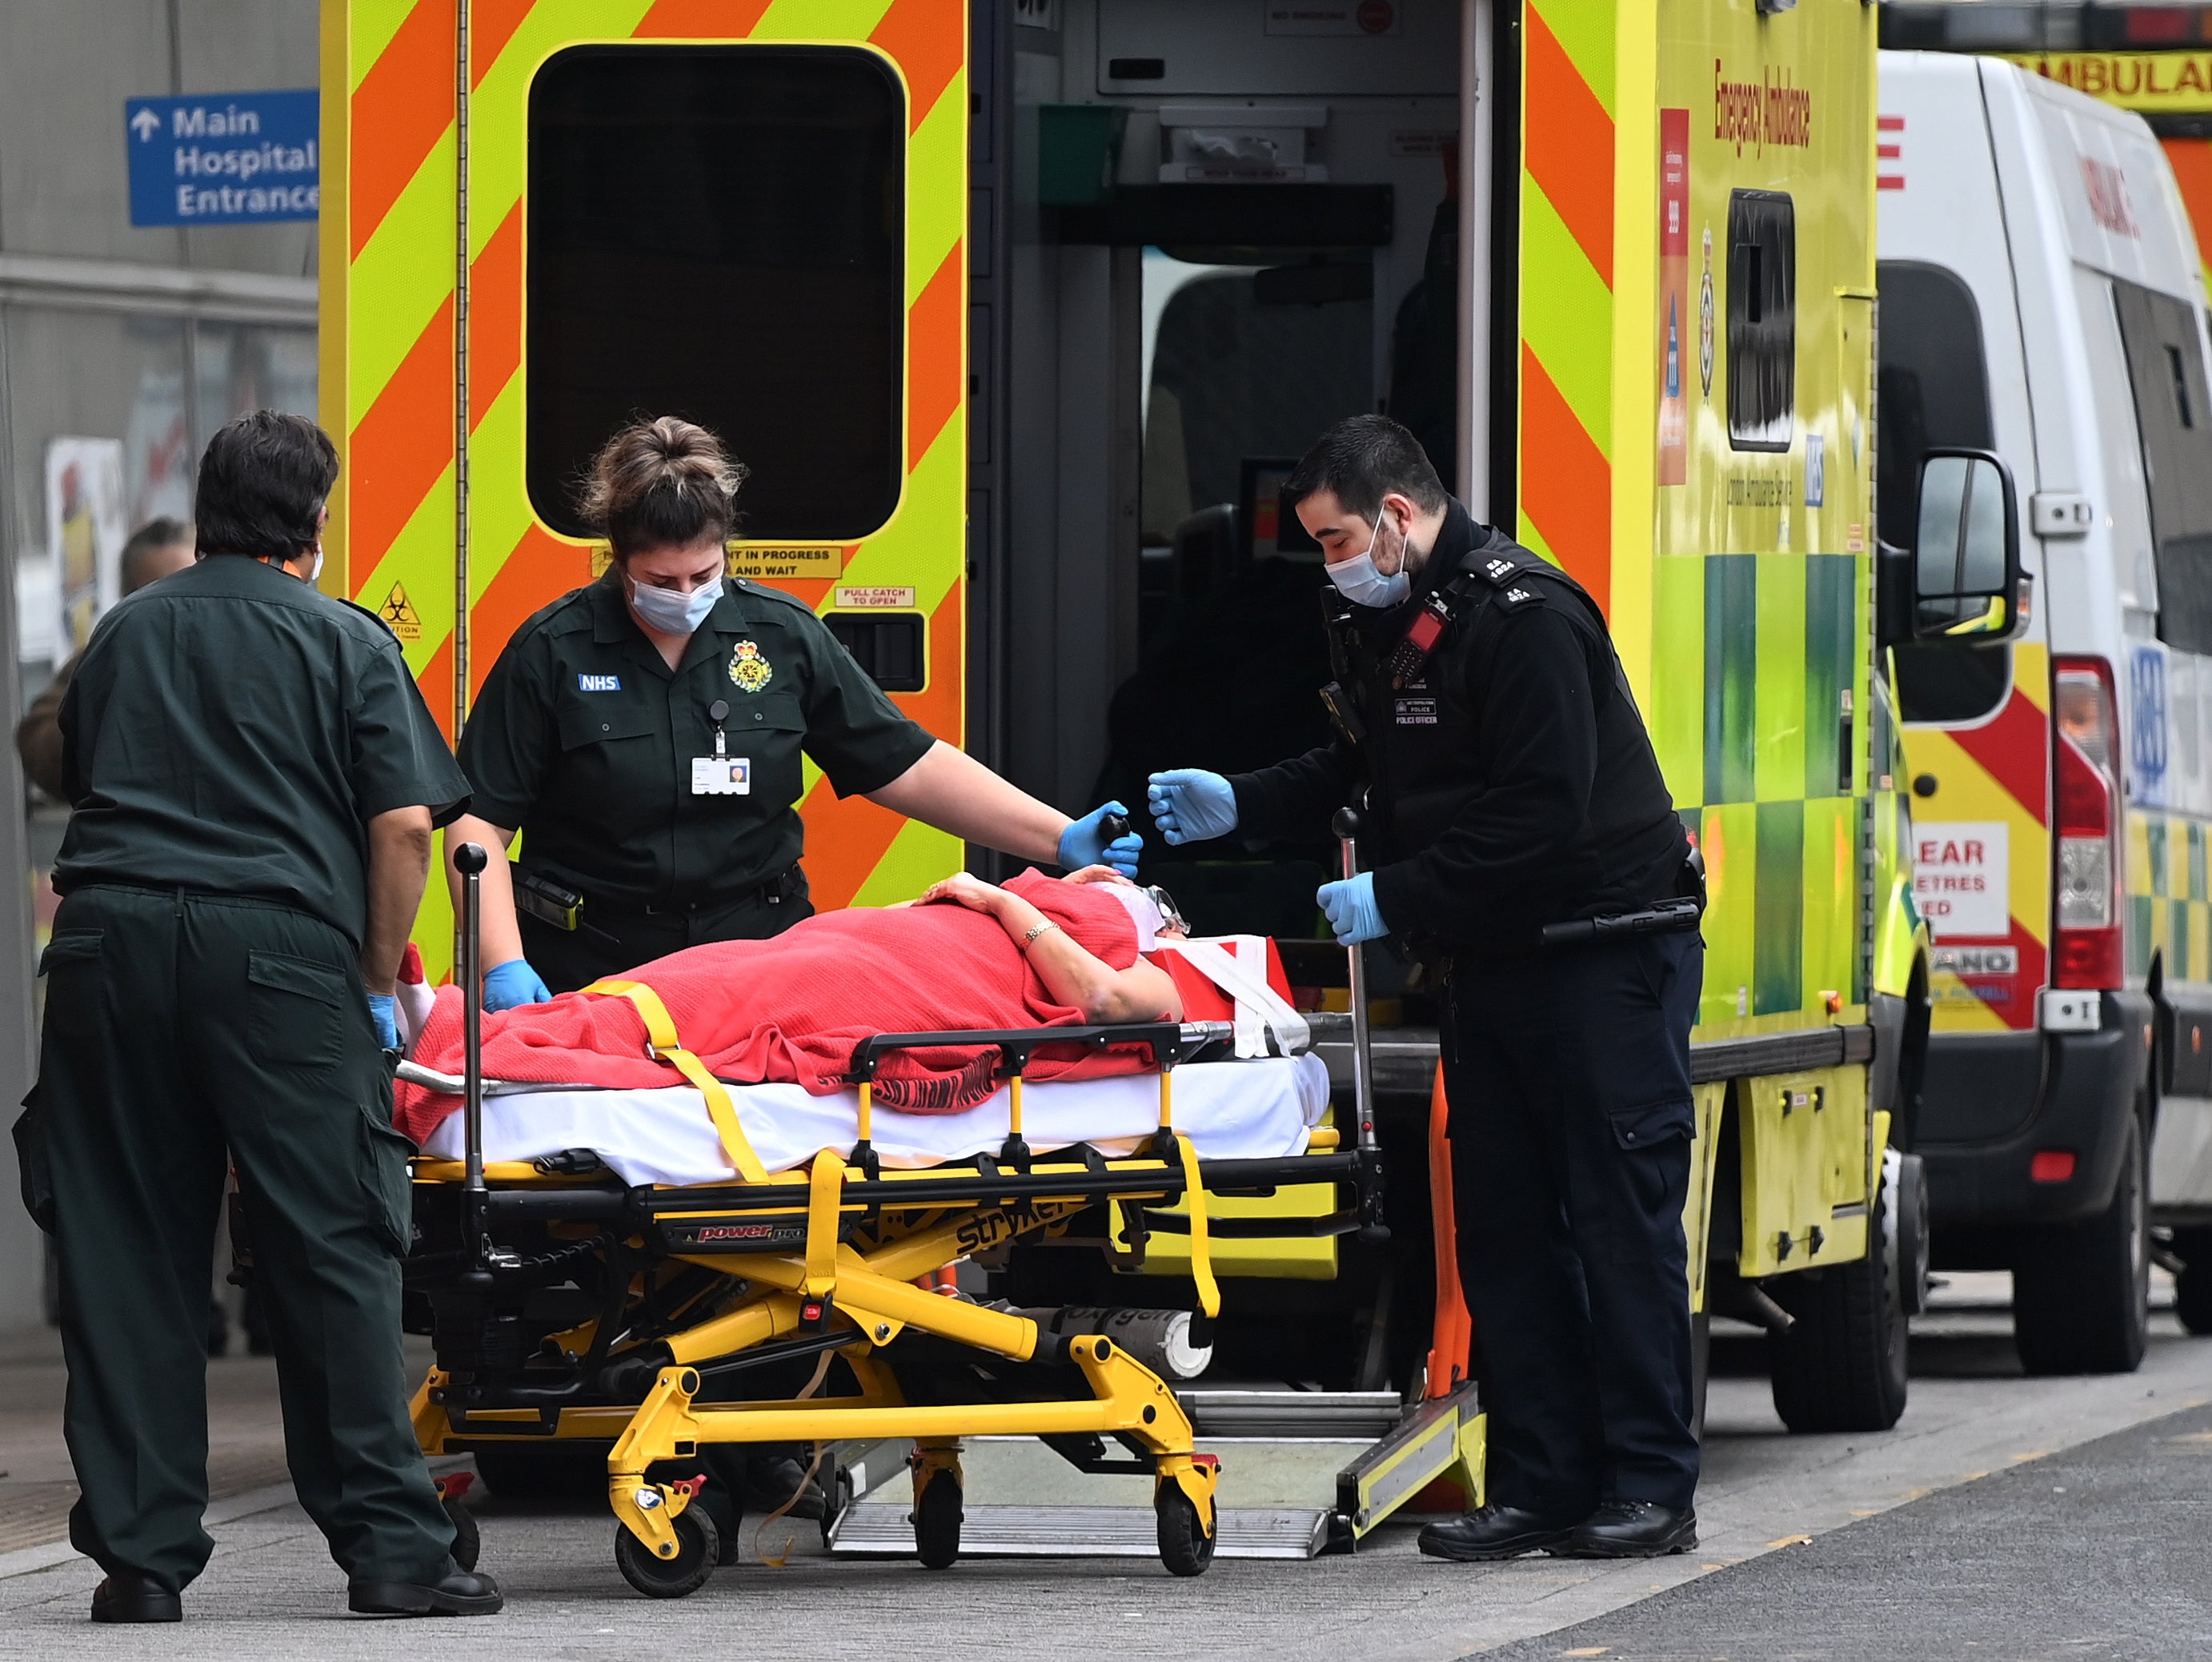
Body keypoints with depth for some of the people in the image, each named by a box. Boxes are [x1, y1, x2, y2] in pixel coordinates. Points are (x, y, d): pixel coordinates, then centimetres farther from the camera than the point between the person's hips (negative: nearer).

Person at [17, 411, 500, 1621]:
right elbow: (404, 823, -1)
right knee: (332, 1251, -1)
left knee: (125, 1251, 6)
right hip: (276, 943, -3)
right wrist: (378, 985, 9)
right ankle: (388, 1550, -2)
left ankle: (140, 1553, 5)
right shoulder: (346, 643, 9)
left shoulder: (124, 635, 21)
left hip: (110, 932, 3)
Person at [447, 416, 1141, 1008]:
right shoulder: (554, 651, -2)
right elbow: (479, 823, -4)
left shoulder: (783, 636, 7)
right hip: (590, 970, -2)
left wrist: (1062, 840, 2)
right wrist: (505, 968, -18)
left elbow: (907, 768, 10)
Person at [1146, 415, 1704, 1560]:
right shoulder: (1386, 626, 11)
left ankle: (1649, 1488, -3)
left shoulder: (1524, 618, -19)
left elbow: (1537, 819, -23)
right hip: (1495, 958, 9)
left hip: (1605, 950, -9)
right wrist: (1236, 805, 11)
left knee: (1621, 1218, -6)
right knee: (1502, 1220, 7)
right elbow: (1364, 768, 24)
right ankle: (1542, 1485, 9)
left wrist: (1396, 900, -18)